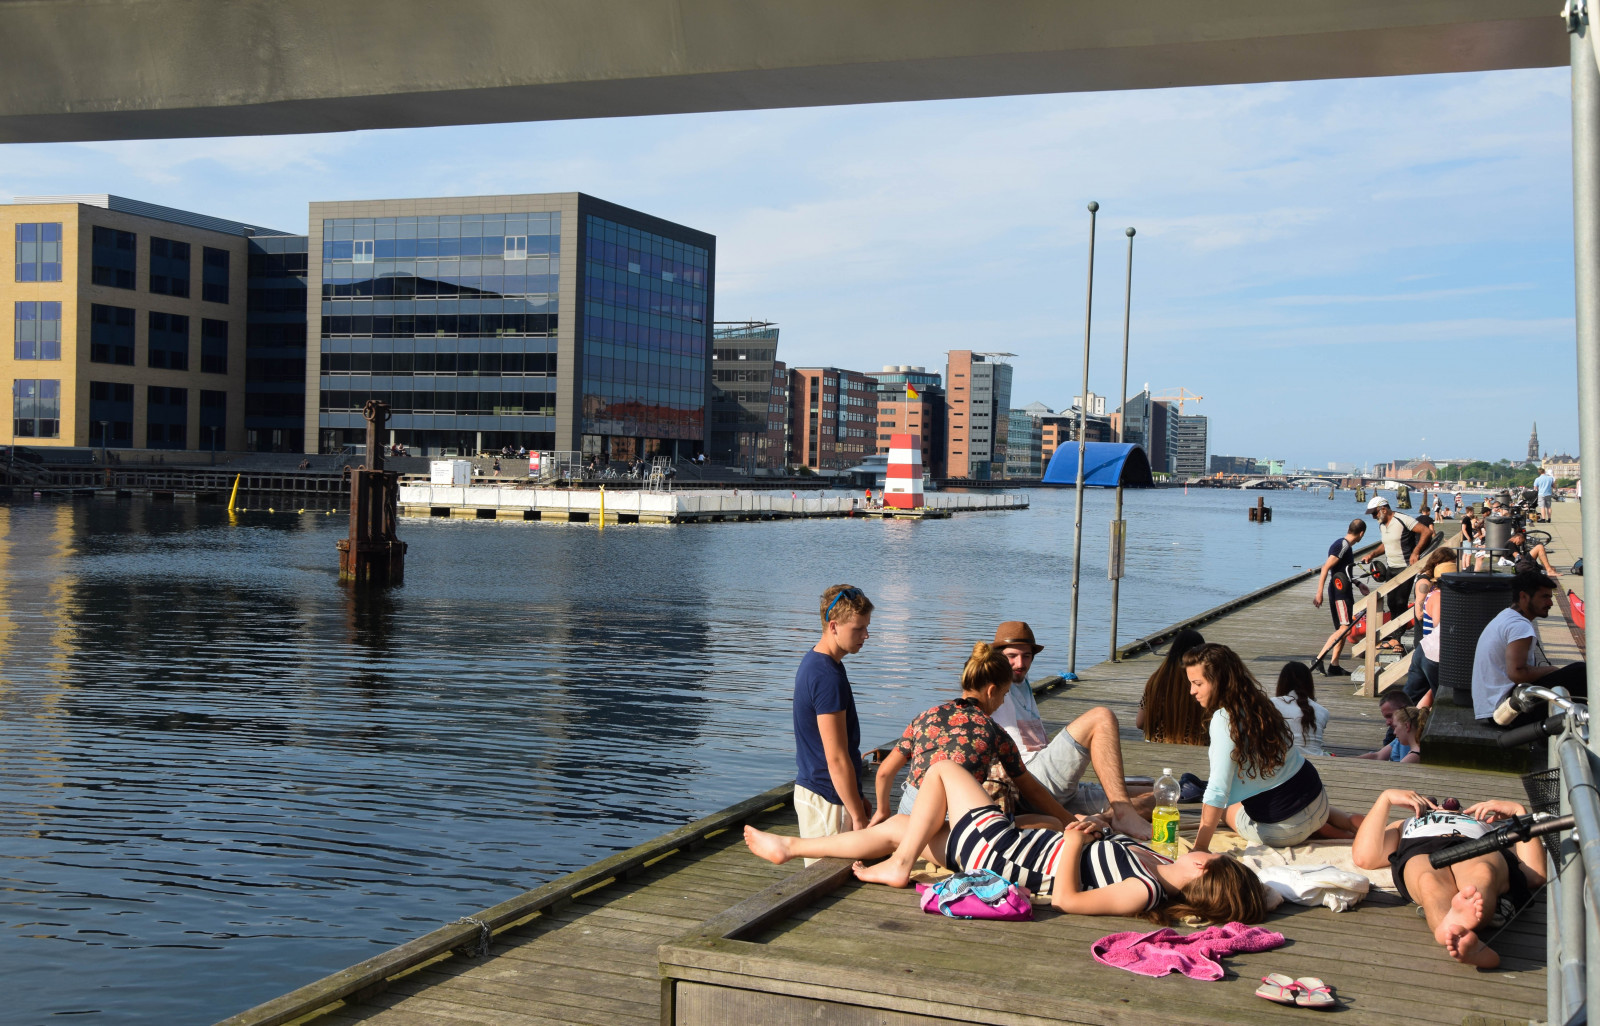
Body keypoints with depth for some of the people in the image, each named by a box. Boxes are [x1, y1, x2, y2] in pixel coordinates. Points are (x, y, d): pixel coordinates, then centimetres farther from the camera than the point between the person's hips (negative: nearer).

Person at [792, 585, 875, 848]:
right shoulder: (828, 677, -21)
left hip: (810, 788, 10)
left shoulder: (813, 661, 10)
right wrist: (858, 817, -16)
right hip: (828, 800, -10)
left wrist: (856, 800, 20)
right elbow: (836, 758, -21)